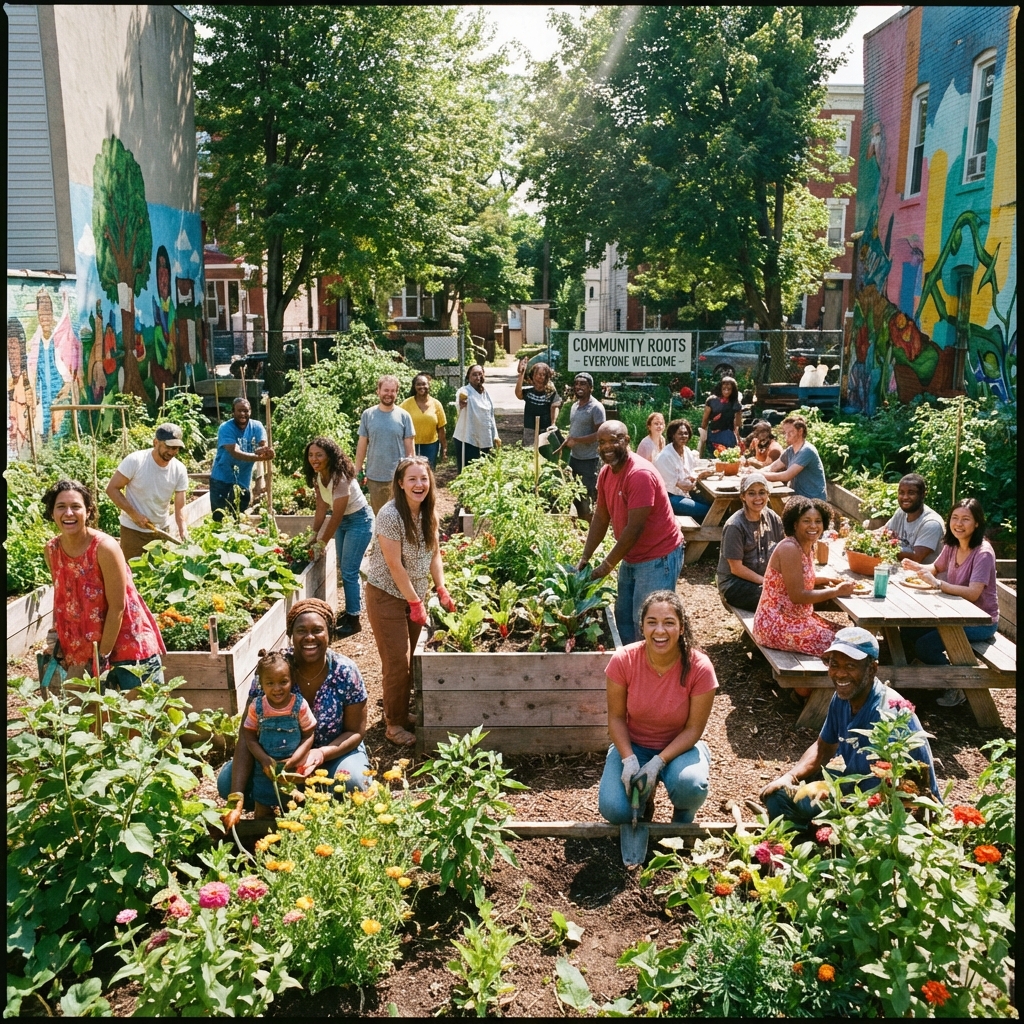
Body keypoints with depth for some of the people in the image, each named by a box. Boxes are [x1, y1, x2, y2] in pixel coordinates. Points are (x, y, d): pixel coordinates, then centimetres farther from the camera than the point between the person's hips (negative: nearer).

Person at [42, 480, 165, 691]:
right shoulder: (51, 550, -5)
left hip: (129, 644, -5)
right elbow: (63, 600, 6)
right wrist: (60, 643, 4)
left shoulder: (105, 547, -23)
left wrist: (103, 657, -16)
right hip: (83, 648, 5)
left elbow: (117, 608, -19)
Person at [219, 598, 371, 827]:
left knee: (352, 782, -33)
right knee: (227, 781, -20)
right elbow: (247, 735, -22)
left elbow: (356, 731, -11)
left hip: (335, 752, -1)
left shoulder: (346, 672, -19)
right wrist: (237, 798, -33)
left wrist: (321, 753, -32)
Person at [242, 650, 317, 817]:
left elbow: (309, 735, -8)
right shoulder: (256, 707, -10)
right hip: (265, 769, 1)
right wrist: (264, 759, -17)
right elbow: (249, 736, -5)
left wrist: (294, 759, -19)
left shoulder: (299, 705, -14)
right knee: (262, 815, 17)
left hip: (295, 769, -1)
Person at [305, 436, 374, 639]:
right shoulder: (319, 476, -5)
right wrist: (314, 536, -3)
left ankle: (354, 621, 6)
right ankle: (352, 608, 34)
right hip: (343, 521, 9)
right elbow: (321, 509, 0)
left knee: (349, 571, -5)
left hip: (359, 521, -9)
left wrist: (322, 543, -17)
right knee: (344, 567, 17)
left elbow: (336, 516, -25)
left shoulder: (340, 478, -30)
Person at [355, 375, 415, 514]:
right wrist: (357, 471, 3)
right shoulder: (367, 415, -1)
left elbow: (409, 447, 1)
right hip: (374, 476, 1)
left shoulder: (404, 416, -3)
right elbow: (362, 445, 4)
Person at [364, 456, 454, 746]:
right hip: (387, 595, -6)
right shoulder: (390, 515, -23)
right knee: (397, 662, -2)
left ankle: (401, 713, 31)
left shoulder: (429, 513, -2)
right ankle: (394, 725, 13)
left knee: (409, 659, 14)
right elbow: (395, 566, -22)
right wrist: (416, 603, -18)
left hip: (415, 594, 7)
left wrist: (441, 590, -1)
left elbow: (434, 553, 8)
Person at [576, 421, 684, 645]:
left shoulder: (640, 474, -25)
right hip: (631, 557, 9)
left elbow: (634, 528, -25)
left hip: (658, 558, -9)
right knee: (623, 616, 16)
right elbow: (601, 518, 8)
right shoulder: (606, 472, 2)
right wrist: (585, 558, 1)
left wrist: (607, 565, -18)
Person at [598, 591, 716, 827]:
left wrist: (658, 763, -26)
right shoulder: (623, 660, -19)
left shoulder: (699, 667, -22)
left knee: (690, 785, -34)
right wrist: (629, 760, -23)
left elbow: (694, 728, -15)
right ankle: (644, 797, 17)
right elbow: (616, 717, -9)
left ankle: (682, 821, 5)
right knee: (614, 810, -21)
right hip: (633, 746, 1)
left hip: (680, 747, -1)